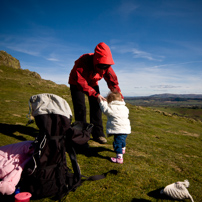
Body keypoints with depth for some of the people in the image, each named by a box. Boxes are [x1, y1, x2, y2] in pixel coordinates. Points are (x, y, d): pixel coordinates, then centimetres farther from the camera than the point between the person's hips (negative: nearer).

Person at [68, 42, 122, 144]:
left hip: (92, 83, 4)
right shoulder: (83, 61, -38)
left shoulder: (106, 66, -22)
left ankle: (97, 134, 3)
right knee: (80, 108, -12)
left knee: (96, 107, -5)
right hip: (77, 83, -4)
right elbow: (81, 82, -43)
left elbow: (112, 80, -16)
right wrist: (96, 94, -50)